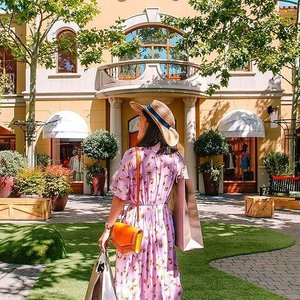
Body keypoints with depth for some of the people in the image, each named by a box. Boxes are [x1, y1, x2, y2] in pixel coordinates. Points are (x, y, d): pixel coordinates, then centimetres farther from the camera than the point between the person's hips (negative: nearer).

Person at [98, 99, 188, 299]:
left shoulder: (133, 155, -13)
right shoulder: (175, 158, -2)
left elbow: (120, 198, -10)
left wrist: (108, 228, 0)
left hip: (136, 221, -3)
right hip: (164, 223, 4)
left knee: (134, 278, 10)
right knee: (163, 278, 15)